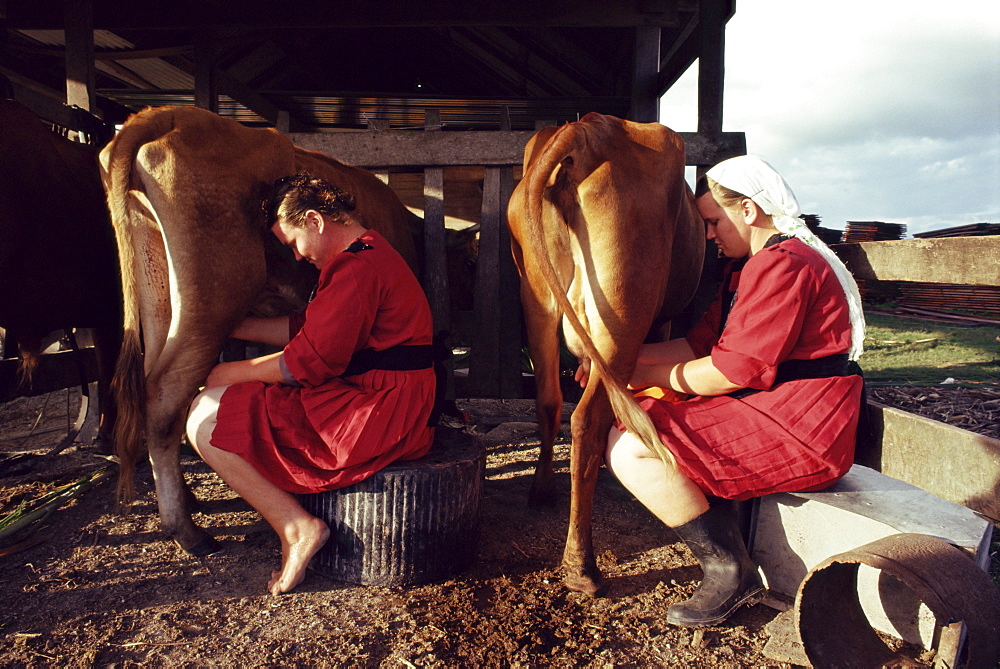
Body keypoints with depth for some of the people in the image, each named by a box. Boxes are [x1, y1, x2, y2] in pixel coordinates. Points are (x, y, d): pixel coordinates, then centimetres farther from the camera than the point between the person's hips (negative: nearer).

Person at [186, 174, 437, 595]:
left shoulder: (357, 267, -17)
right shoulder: (370, 253, 17)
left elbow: (307, 363, -19)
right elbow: (305, 328, 20)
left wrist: (227, 374, -6)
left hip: (376, 421, -11)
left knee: (206, 416, -6)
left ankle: (298, 528, -6)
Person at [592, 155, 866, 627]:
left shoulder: (784, 265, -15)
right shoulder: (753, 268, 19)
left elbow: (735, 370, -21)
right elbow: (700, 343, 15)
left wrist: (647, 375, -9)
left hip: (801, 435, -11)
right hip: (767, 413, 11)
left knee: (628, 449, -19)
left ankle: (730, 573, -6)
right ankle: (725, 534, 8)